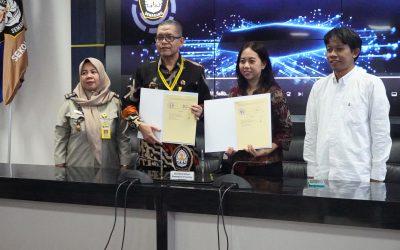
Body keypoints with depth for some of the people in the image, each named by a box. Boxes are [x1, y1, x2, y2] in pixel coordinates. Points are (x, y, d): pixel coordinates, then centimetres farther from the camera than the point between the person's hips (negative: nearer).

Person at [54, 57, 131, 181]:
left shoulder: (115, 102, 2)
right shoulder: (70, 102, 1)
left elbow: (123, 137, 3)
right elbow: (61, 137, 3)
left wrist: (124, 165, -1)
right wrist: (60, 168, -2)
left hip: (108, 170, 1)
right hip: (76, 170, 0)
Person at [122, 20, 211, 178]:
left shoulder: (196, 70, 4)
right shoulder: (144, 70, 9)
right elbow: (129, 105, 10)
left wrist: (200, 111, -12)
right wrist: (140, 124, -8)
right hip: (152, 148, 1)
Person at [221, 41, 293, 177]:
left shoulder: (274, 93, -6)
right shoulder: (235, 93, 7)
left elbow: (286, 130, -7)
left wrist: (264, 150, -17)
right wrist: (227, 146, -4)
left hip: (265, 166, -4)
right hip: (237, 165, 4)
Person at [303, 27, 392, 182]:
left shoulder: (371, 84, -2)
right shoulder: (319, 86, 9)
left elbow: (381, 135, -3)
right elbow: (311, 133, 10)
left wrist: (376, 178, -5)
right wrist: (311, 173, 7)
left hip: (358, 178, -3)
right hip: (322, 177, 3)